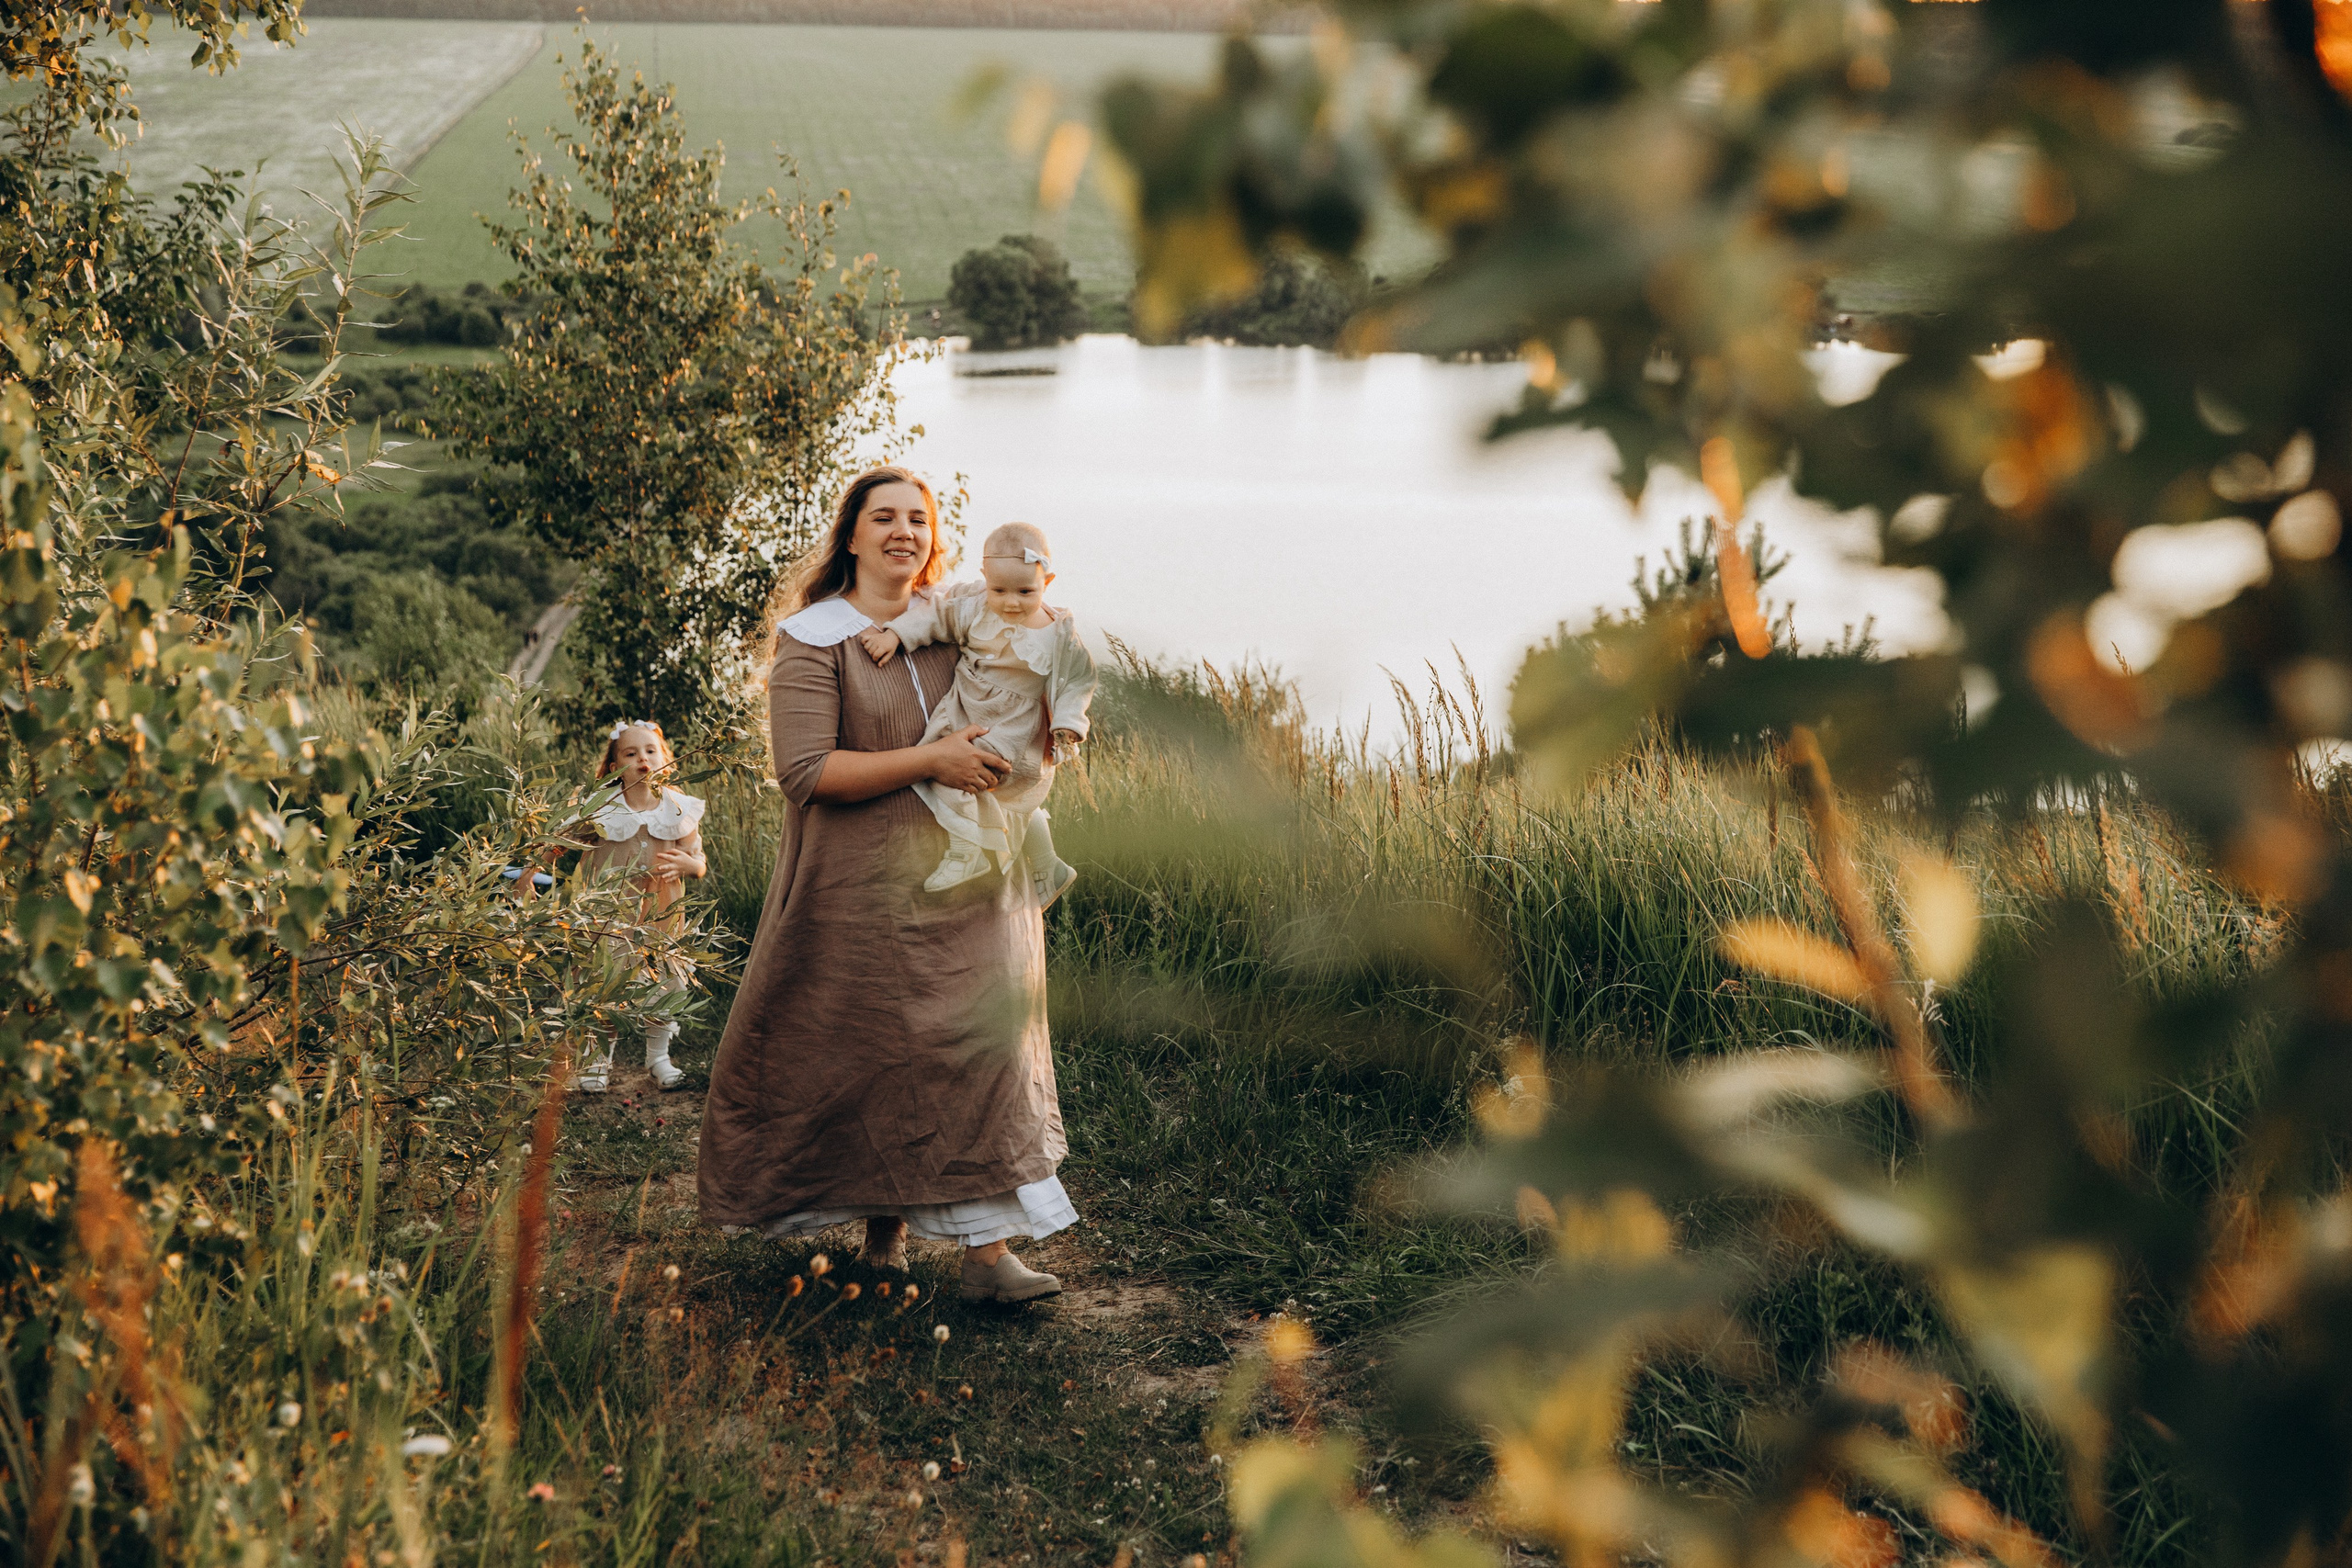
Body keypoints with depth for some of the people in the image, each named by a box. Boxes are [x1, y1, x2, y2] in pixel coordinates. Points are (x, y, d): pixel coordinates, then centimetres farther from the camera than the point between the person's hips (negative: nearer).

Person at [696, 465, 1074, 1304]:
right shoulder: (813, 640, -5)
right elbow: (805, 771, -16)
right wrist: (929, 761, -21)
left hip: (956, 882, 4)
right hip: (857, 894, -4)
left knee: (973, 1053, -1)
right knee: (860, 1063, 2)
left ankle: (988, 1250, 1)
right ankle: (882, 1220, 26)